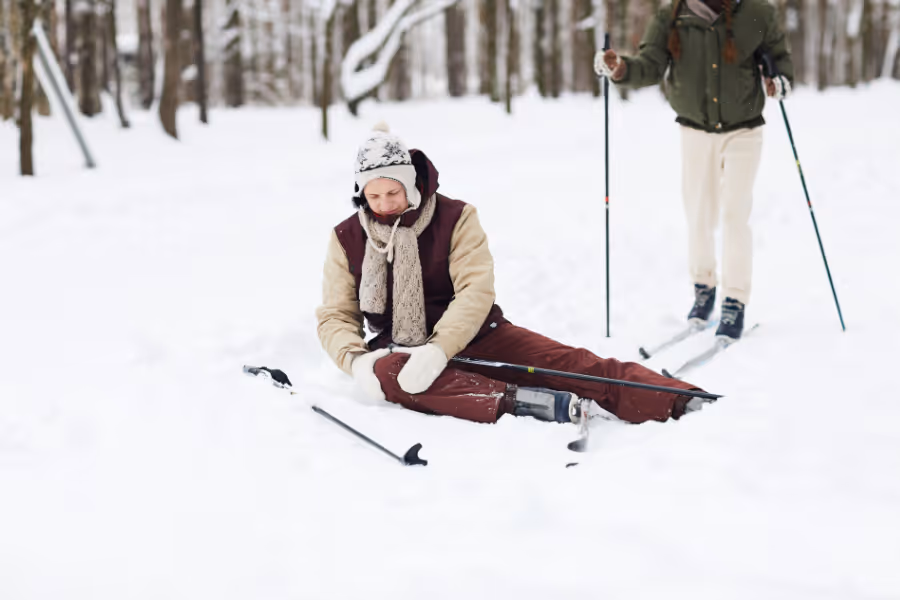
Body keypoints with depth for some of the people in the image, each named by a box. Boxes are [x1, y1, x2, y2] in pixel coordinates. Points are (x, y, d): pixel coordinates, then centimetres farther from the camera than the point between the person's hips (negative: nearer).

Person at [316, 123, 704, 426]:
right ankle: (520, 402, -48)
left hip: (471, 338, 0)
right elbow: (335, 317, 0)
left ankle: (677, 402, -35)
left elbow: (476, 291, -16)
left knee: (564, 361, -22)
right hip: (400, 351, 0)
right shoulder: (347, 239, 0)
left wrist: (438, 349, -33)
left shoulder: (454, 219, -6)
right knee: (385, 374, -37)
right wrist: (356, 359, -23)